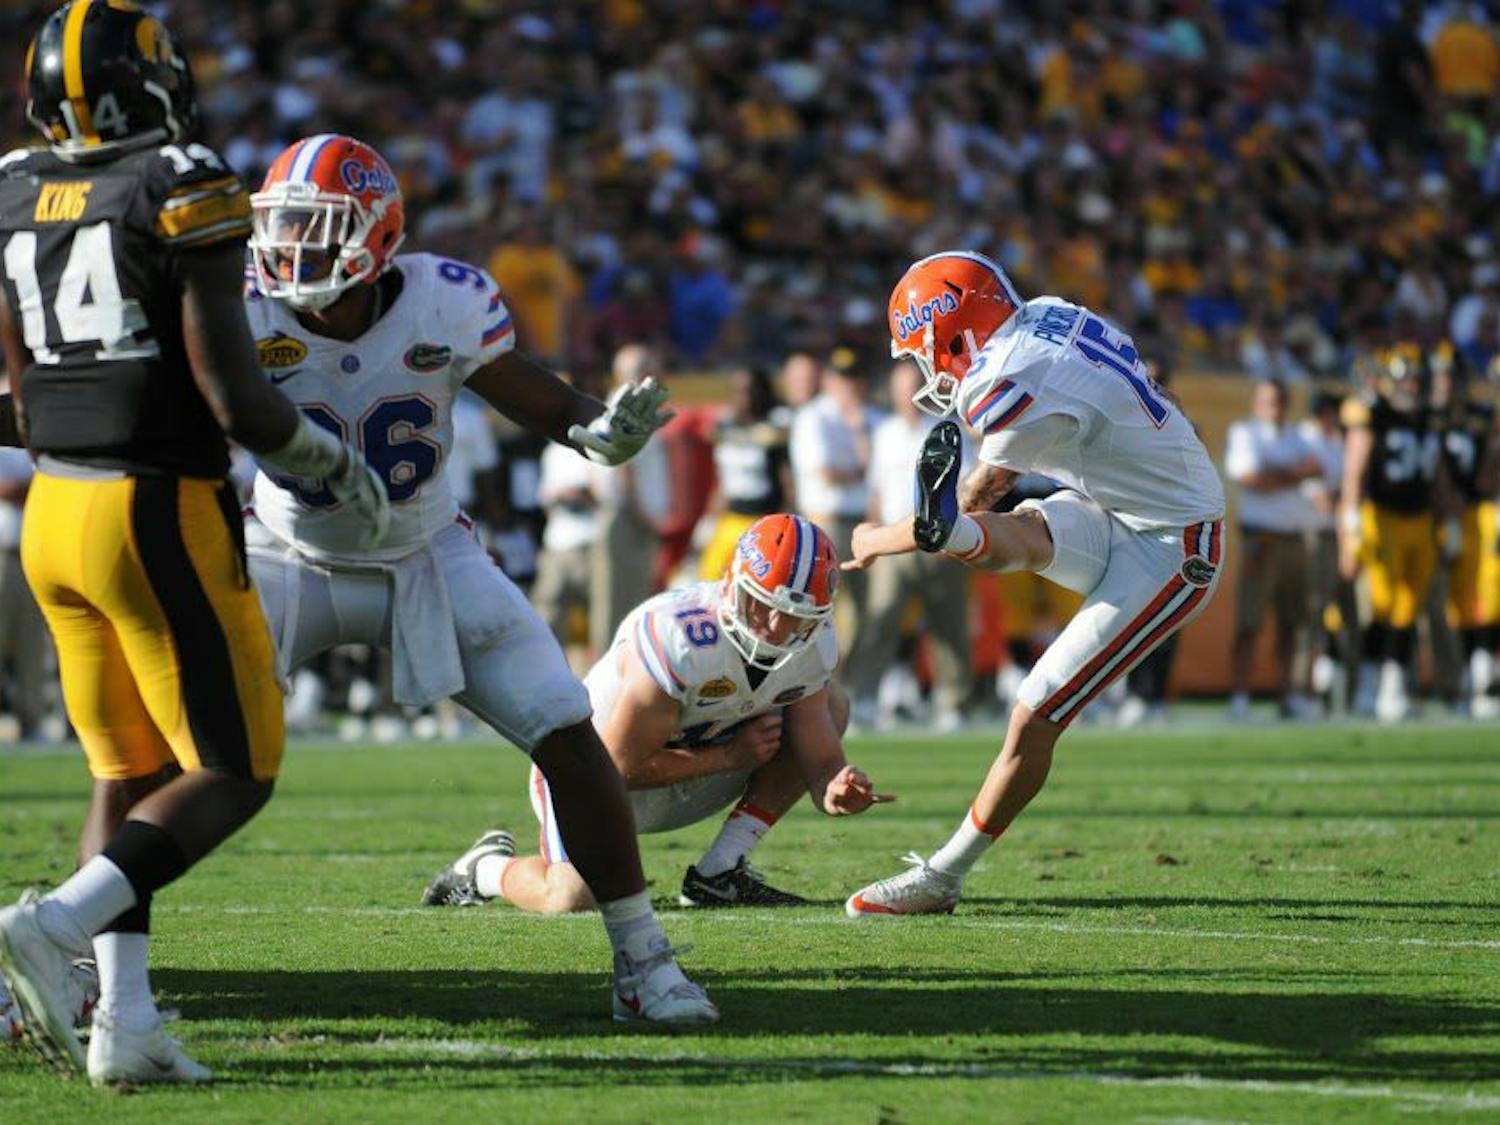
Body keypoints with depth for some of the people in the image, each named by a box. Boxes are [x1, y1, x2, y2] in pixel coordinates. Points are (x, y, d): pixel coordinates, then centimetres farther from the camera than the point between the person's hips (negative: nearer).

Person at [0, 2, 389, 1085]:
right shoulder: (184, 191, -12)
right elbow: (236, 395, -15)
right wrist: (338, 462, 1)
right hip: (161, 514, -7)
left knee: (130, 774, 14)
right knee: (232, 774, 1)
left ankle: (123, 1018, 3)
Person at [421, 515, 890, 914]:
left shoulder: (811, 645, -14)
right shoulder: (678, 640, -35)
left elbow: (820, 757, -12)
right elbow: (624, 766, -27)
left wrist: (836, 790, -36)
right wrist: (732, 756, -22)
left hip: (685, 772, 7)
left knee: (830, 707, -7)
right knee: (573, 899, -30)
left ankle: (720, 873, -6)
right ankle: (488, 867, 8)